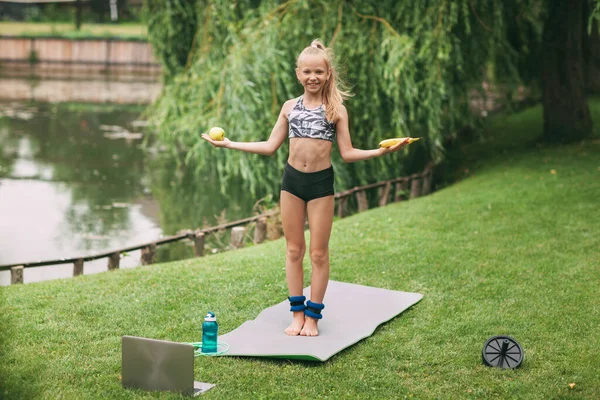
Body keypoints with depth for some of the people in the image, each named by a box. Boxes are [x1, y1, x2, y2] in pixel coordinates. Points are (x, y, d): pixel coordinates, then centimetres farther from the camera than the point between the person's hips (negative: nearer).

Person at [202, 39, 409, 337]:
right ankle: (297, 314, 17)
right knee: (294, 250, 7)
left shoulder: (336, 109, -1)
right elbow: (270, 147, 9)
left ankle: (312, 317, 13)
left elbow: (347, 153, -2)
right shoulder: (290, 107, 7)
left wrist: (379, 151, -17)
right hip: (292, 180, 3)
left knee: (318, 253, 3)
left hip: (321, 182, -3)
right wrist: (229, 144, 7)